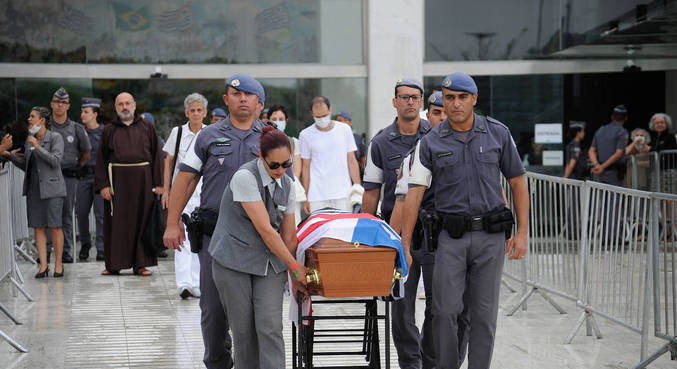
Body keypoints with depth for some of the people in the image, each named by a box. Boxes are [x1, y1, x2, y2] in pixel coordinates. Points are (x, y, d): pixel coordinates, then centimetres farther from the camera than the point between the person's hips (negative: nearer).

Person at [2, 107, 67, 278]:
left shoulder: (56, 138, -5)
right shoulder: (29, 140, 12)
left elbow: (55, 161, -17)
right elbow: (26, 166, 17)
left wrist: (38, 147, -22)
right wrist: (10, 156, 4)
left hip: (51, 187, -5)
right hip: (33, 188, 5)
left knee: (55, 226, -5)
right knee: (38, 226, 0)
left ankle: (58, 263, 6)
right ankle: (43, 265, 2)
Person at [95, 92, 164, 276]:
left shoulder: (147, 127, 7)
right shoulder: (109, 131, 9)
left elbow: (156, 155, 4)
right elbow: (101, 159, 5)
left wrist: (158, 183, -4)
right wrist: (103, 185, -6)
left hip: (142, 179, 0)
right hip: (117, 180, 0)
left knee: (141, 220, 2)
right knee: (116, 222, 1)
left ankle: (140, 264, 8)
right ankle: (114, 265, 8)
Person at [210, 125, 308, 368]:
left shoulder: (287, 185, 4)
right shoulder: (245, 177, -16)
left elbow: (288, 235, 10)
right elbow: (264, 229, -18)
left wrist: (295, 277, 9)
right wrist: (294, 265, -12)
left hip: (269, 263, 4)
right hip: (234, 262, -4)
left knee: (271, 328, -9)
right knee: (244, 331, 0)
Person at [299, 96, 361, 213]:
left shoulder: (345, 129, 6)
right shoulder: (305, 135, 4)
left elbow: (352, 161, 10)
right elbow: (305, 167, 7)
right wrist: (305, 197, 5)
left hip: (343, 195, 1)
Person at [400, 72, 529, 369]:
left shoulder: (498, 133, 4)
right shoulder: (430, 143, 1)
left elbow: (518, 183, 9)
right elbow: (414, 195, -1)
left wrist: (522, 233, 2)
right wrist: (404, 247, -7)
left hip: (490, 236, 1)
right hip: (451, 236, 0)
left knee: (484, 314, 4)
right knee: (444, 311, -4)